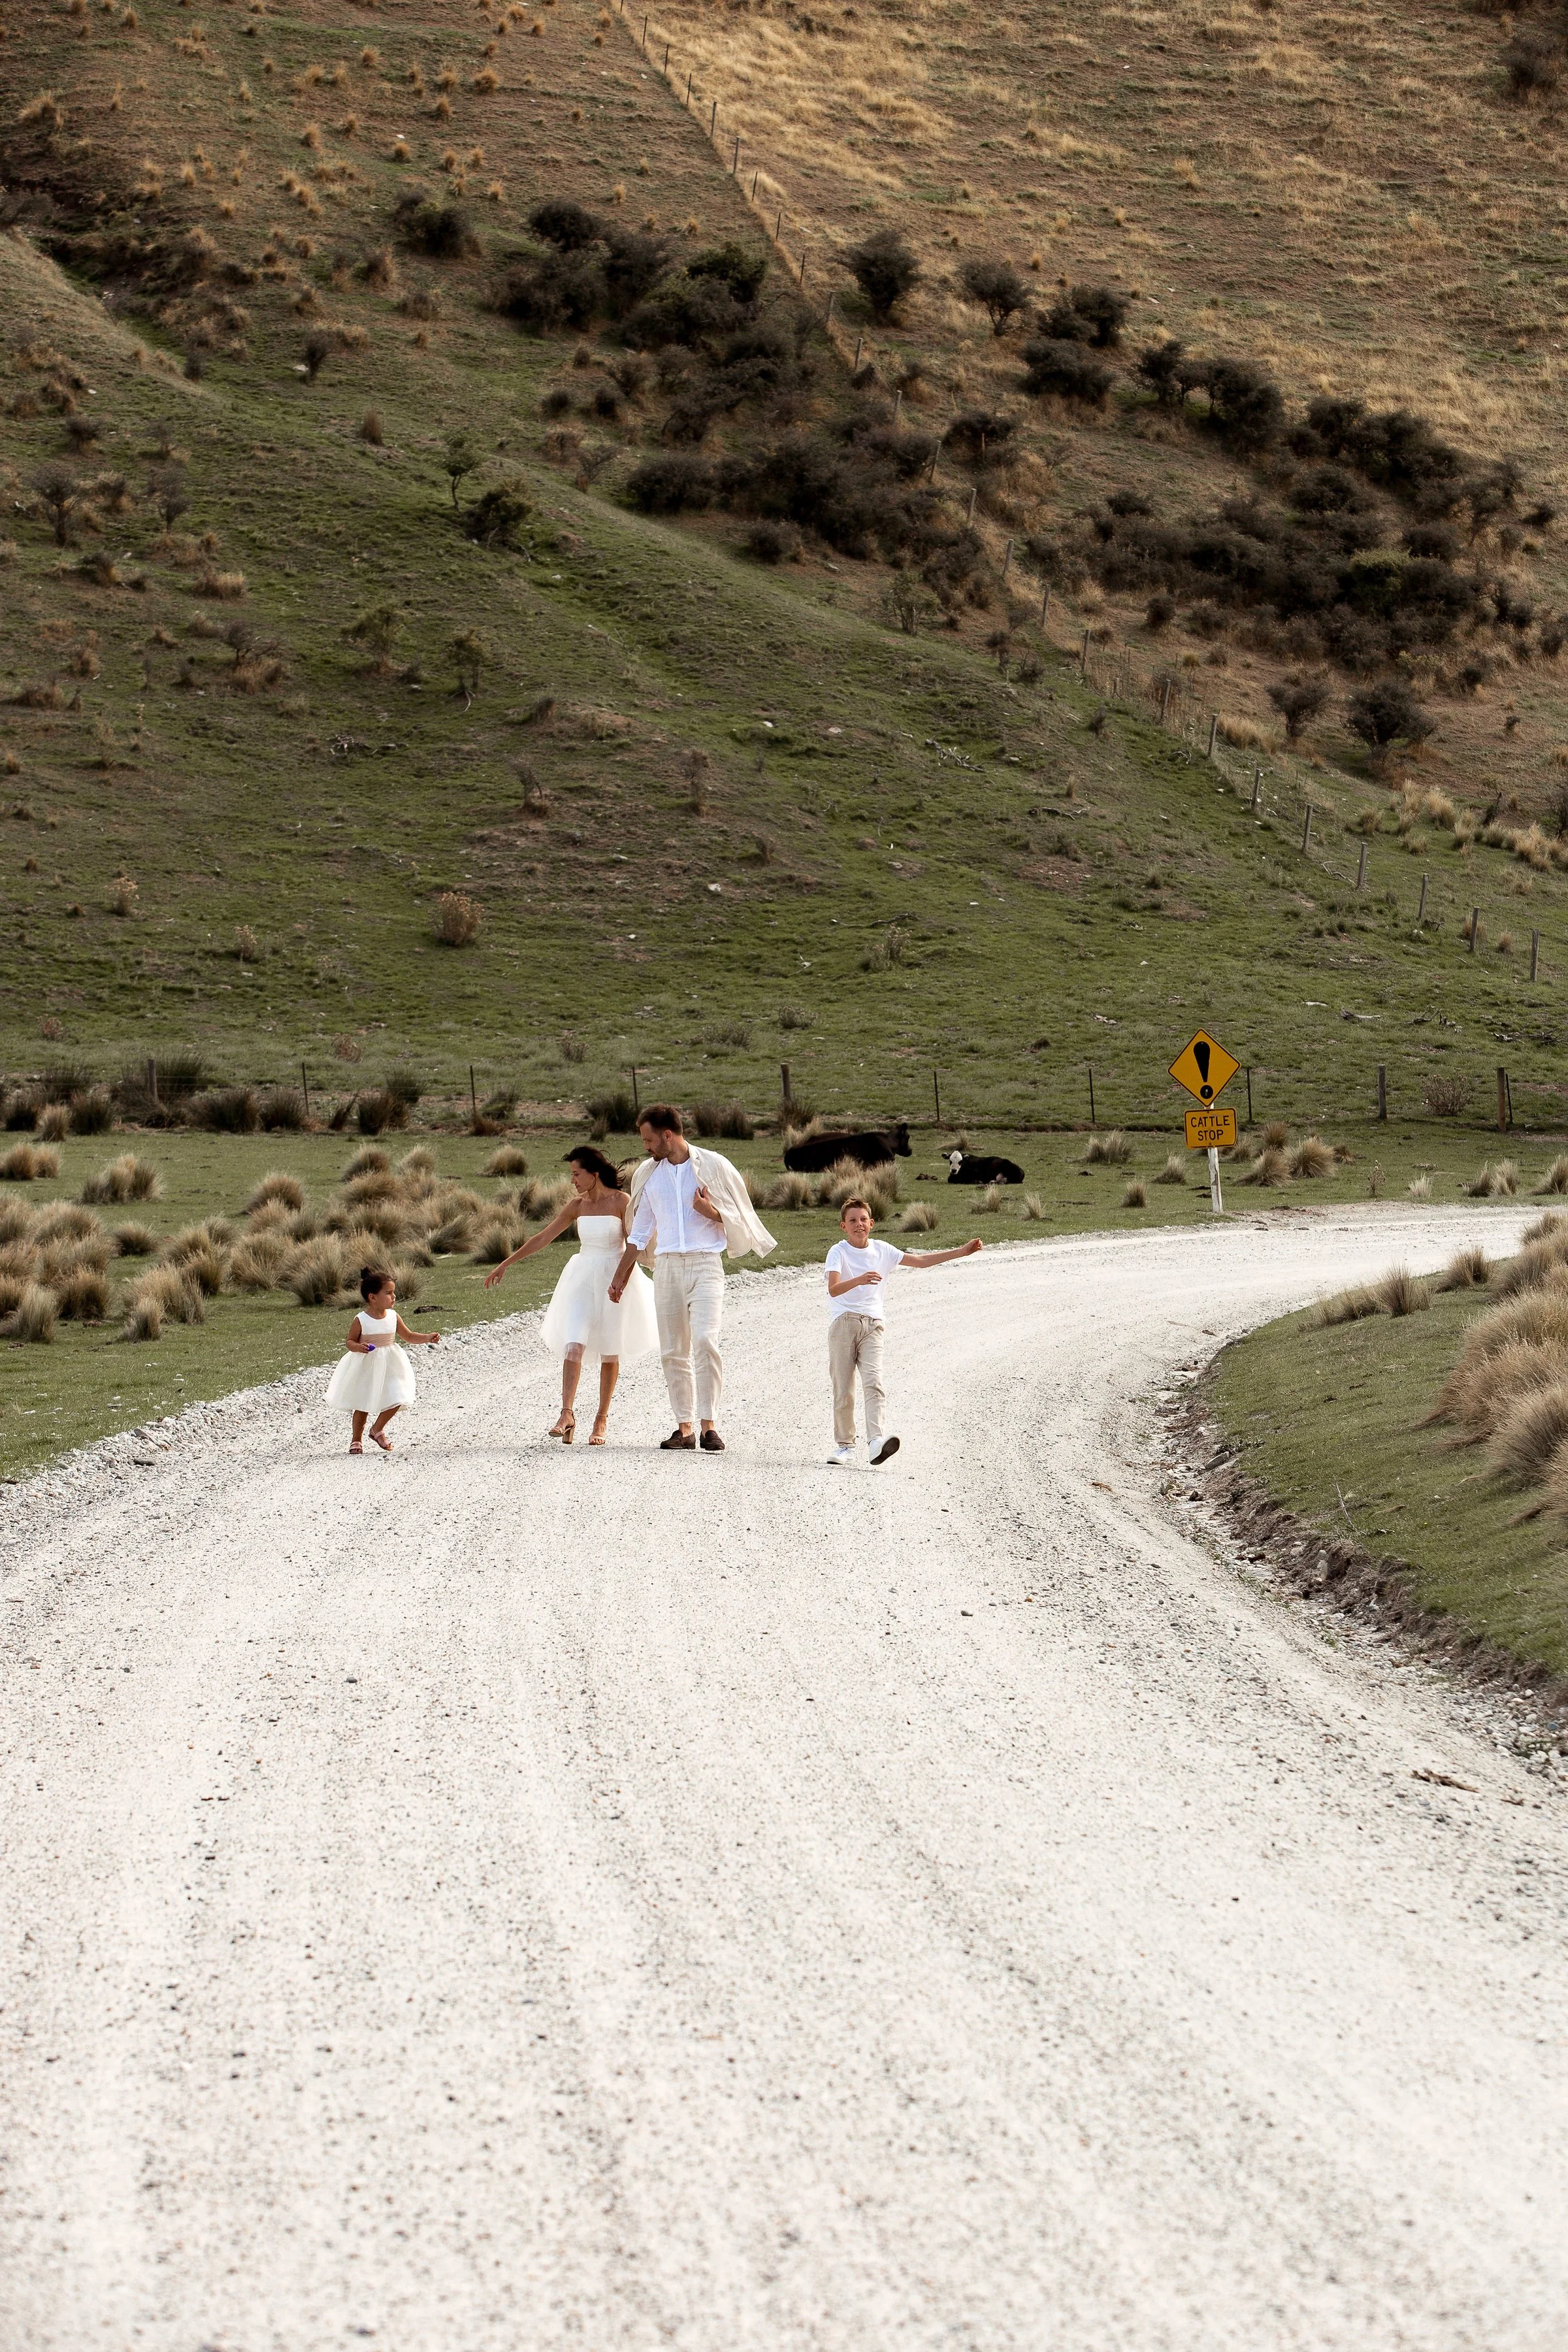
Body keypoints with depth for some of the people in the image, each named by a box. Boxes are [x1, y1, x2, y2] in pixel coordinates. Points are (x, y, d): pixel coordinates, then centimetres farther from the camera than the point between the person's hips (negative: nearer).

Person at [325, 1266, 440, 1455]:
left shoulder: (394, 1318, -2)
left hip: (389, 1366, 4)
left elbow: (409, 1336, 8)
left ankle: (378, 1430, 20)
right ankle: (356, 1439, 22)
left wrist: (427, 1338, -6)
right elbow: (349, 1342, -7)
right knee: (362, 1404, 4)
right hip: (366, 1367, -4)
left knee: (396, 1400, -4)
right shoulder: (361, 1321, -14)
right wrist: (358, 1347, -28)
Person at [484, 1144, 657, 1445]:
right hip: (583, 1277, 3)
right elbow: (542, 1238, 9)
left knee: (610, 1352, 3)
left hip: (615, 1278, -3)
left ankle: (601, 1420, 13)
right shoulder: (577, 1206, 6)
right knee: (574, 1344, -14)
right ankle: (567, 1414, -22)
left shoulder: (621, 1202, -6)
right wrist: (505, 1265, 9)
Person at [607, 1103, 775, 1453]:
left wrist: (710, 1211, -14)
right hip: (667, 1266, 4)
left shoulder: (712, 1165, 1)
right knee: (673, 1351, 1)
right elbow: (640, 1231, 23)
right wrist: (621, 1276, 23)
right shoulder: (648, 1174, 14)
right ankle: (684, 1428, 4)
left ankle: (709, 1424, -17)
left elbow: (738, 1217, 6)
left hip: (705, 1263, -4)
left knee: (704, 1340, -19)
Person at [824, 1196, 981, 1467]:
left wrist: (961, 1252, 17)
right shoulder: (838, 1252, -2)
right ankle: (844, 1445, 10)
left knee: (873, 1382, -17)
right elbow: (834, 1289, -17)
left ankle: (876, 1441, -30)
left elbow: (920, 1260, 19)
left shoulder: (882, 1251, 12)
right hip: (843, 1323, -2)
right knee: (843, 1389, -3)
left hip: (873, 1325, 2)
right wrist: (859, 1280, -37)